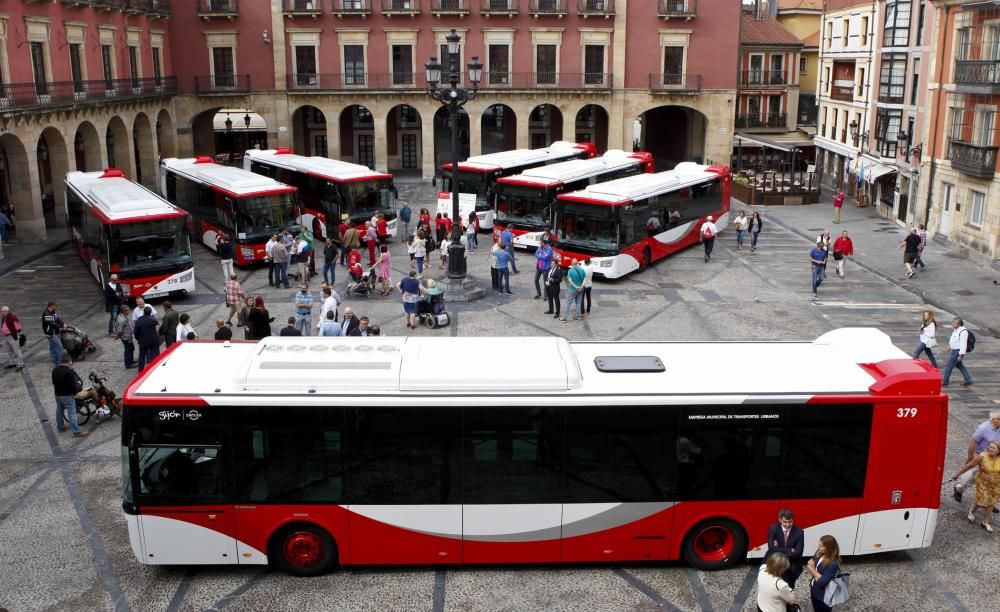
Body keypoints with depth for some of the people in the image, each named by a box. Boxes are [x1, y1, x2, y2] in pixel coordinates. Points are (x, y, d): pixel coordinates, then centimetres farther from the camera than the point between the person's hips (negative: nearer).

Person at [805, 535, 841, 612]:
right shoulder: (819, 554, -8)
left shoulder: (833, 564, -30)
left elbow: (822, 582, -30)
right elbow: (809, 566, 2)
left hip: (824, 597, -7)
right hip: (814, 591, 7)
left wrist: (813, 570, -17)